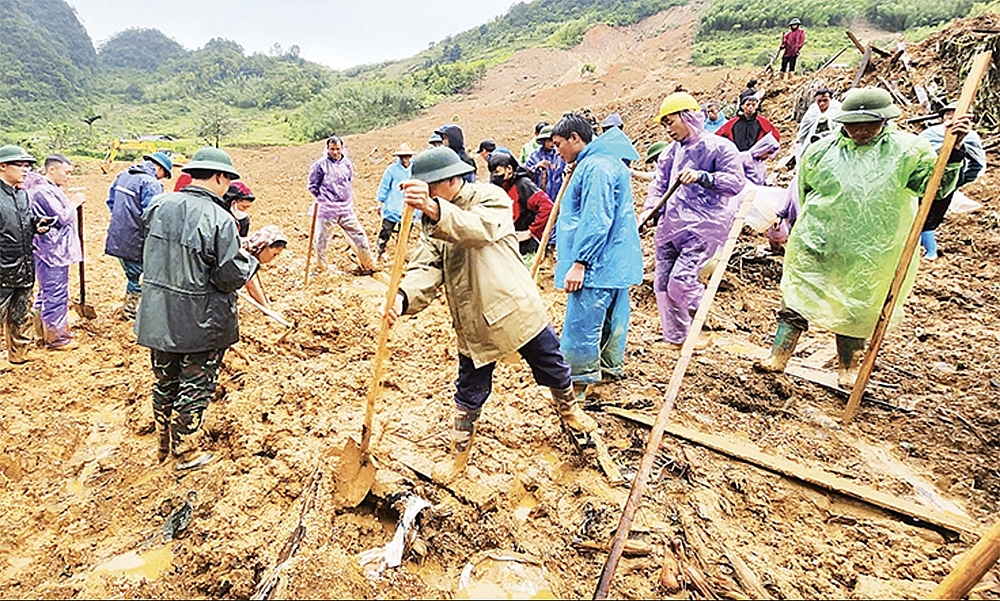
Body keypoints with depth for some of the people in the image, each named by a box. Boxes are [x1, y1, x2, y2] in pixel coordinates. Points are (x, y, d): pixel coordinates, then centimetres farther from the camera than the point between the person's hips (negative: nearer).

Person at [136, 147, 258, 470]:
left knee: (164, 381, 22)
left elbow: (150, 253, 13)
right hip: (201, 323, -6)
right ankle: (186, 452, 26)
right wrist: (251, 260, -3)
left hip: (158, 316, 7)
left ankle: (164, 445, 40)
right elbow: (231, 277, -21)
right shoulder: (219, 219, -21)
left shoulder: (158, 206, -1)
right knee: (195, 386, 11)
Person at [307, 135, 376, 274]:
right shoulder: (320, 164, -6)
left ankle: (369, 266, 18)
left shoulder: (347, 163, 6)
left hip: (346, 209, 4)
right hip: (326, 210, -3)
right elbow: (312, 186, 2)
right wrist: (323, 198, 2)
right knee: (322, 240, 4)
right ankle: (321, 269, 21)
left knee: (359, 236, 5)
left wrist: (348, 197, 12)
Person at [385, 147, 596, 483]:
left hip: (517, 308, -3)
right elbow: (426, 267, -10)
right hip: (473, 323, 3)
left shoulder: (490, 197, -11)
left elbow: (478, 227, -35)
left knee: (553, 370, 16)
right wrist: (403, 297, -31)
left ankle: (569, 410, 47)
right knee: (469, 393, 11)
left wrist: (435, 209, -53)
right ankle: (459, 452, 32)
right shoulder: (431, 223, 5)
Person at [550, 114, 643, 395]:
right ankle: (611, 366, 34)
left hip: (598, 263, -11)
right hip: (615, 261, 11)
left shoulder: (596, 167, -16)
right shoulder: (606, 161, 19)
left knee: (580, 325, -5)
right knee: (611, 317, 19)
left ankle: (576, 384, 4)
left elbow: (596, 221, -24)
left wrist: (579, 263, -24)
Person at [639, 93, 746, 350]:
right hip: (671, 226, 7)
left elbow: (737, 182, -12)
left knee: (681, 279, -18)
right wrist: (650, 209, -3)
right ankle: (675, 338, 22)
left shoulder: (719, 146, -4)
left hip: (703, 226, -6)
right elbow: (659, 184, 13)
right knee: (662, 282, 5)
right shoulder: (672, 151, 15)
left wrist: (702, 176, -23)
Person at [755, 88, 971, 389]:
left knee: (855, 310, 11)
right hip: (815, 245, 0)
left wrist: (953, 150, -23)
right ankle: (779, 355, 9)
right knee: (797, 297, 0)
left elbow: (936, 185, -9)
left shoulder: (908, 150, -1)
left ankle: (848, 368, 29)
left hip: (868, 254, 0)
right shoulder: (822, 149, 1)